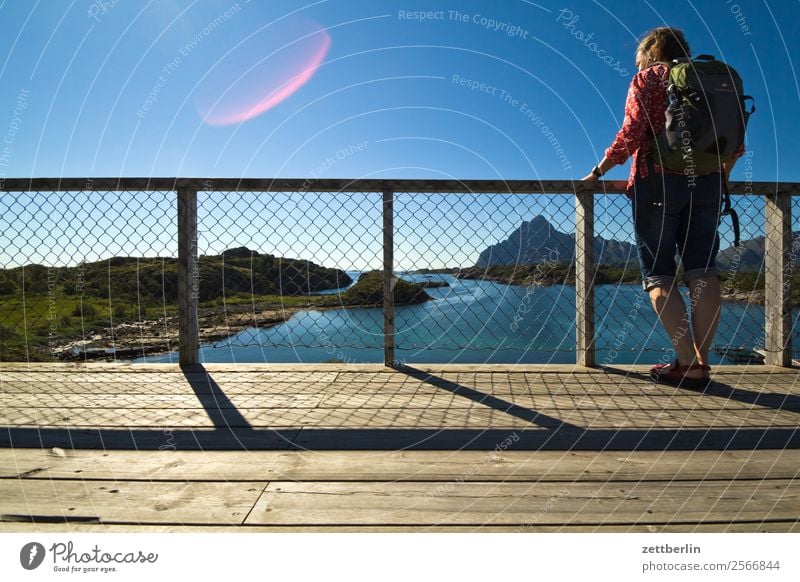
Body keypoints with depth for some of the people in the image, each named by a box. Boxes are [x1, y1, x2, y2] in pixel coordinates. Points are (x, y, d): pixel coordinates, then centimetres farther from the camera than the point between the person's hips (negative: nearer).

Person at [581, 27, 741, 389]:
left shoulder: (647, 77, 5)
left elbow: (632, 131, -11)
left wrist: (599, 171, -2)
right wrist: (721, 177, 25)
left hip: (659, 181, -5)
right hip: (707, 183, 5)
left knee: (658, 275, -3)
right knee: (702, 271, 2)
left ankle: (687, 363, -10)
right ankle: (701, 362, 1)